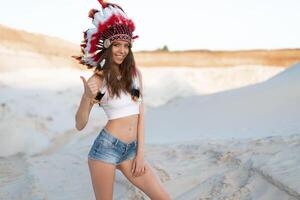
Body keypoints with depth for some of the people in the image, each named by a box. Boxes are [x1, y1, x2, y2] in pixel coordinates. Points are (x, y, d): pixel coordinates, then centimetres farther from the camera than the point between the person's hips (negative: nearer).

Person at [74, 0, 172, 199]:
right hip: (106, 147, -5)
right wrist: (87, 97, -24)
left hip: (131, 150, 5)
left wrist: (140, 152, 3)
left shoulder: (135, 73, 6)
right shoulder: (97, 79, -7)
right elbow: (80, 125, -7)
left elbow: (140, 113, 7)